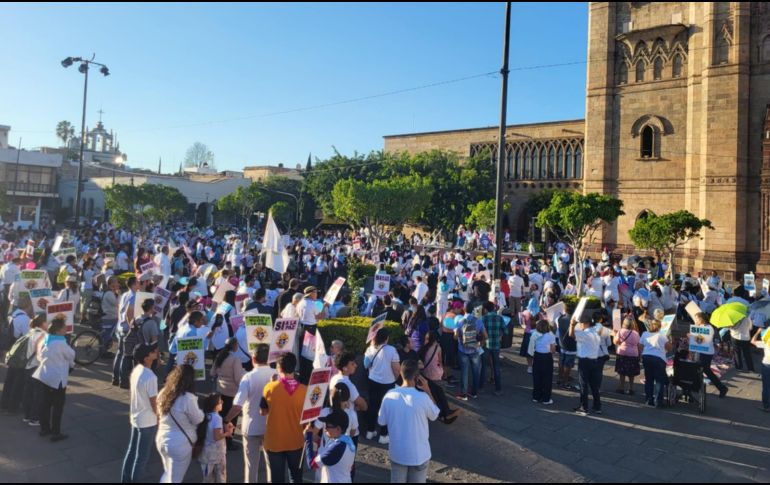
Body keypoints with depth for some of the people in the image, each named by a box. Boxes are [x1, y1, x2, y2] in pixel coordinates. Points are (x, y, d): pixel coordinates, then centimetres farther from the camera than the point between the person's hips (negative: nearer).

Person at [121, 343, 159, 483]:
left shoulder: (136, 370, -2)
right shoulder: (150, 377, -28)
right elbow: (154, 404, -20)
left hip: (135, 417, 8)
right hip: (148, 421, -8)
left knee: (131, 451, 22)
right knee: (142, 456, 8)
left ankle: (125, 479, 35)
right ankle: (133, 480, 20)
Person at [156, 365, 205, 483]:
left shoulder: (163, 393, -3)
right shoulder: (188, 398, -24)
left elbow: (159, 415, 12)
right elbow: (198, 419, -12)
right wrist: (201, 411, 7)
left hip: (162, 440, 7)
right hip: (179, 445, -7)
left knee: (167, 474, 28)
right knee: (174, 480, 10)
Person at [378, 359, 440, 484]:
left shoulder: (389, 396, -13)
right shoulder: (423, 398, -22)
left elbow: (381, 422, -1)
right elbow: (434, 415, -1)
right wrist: (428, 391, -4)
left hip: (397, 453, 2)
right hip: (419, 454, -2)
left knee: (397, 481, 21)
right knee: (417, 481, 18)